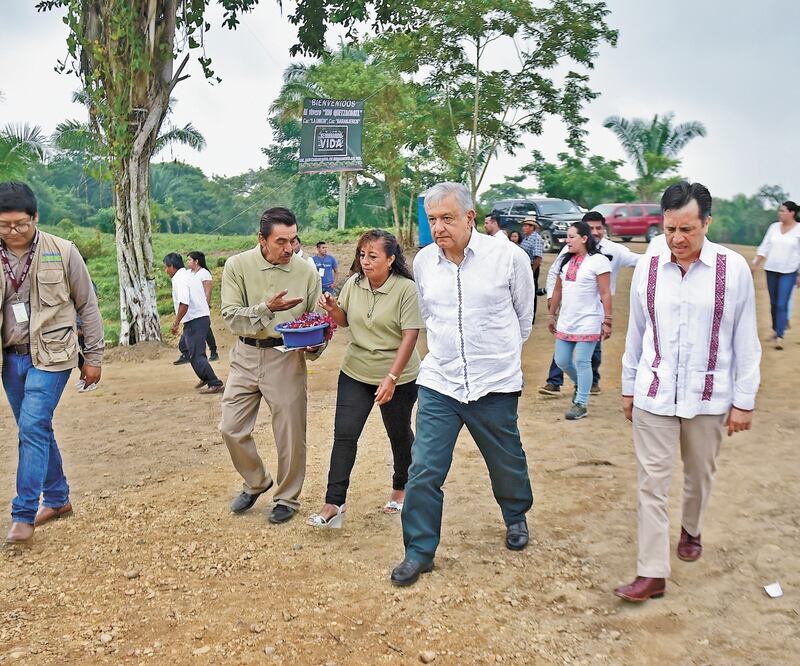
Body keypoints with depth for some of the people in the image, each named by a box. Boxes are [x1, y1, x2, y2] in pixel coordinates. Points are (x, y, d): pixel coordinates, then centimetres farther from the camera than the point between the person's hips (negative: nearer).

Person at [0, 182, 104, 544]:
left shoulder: (62, 252, -7)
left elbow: (87, 306, -1)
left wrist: (93, 357, 0)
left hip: (50, 355, -4)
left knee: (33, 427, -11)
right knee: (36, 429, 13)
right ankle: (57, 499, 29)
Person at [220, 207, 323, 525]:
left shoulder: (306, 271, -4)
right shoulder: (238, 265, -6)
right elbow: (231, 316, -12)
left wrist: (315, 344, -16)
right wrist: (267, 308, -27)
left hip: (287, 358, -1)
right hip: (246, 356, 1)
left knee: (291, 434, 5)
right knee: (231, 428, 5)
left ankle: (287, 498, 27)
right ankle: (256, 483, 32)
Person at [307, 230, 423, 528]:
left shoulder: (406, 289, -16)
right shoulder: (353, 284, -2)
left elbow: (410, 336, -19)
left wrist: (391, 378, -24)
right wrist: (333, 309, -11)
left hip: (398, 375, -3)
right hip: (356, 372, 4)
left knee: (399, 433, 15)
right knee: (344, 434, -4)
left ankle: (400, 488, 39)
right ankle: (334, 504, 1)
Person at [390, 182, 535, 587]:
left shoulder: (509, 257, -10)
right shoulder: (423, 262, -1)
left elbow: (524, 314, 7)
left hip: (494, 385, -1)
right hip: (438, 383, 2)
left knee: (506, 462, 18)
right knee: (424, 470, -3)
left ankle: (516, 517, 48)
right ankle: (419, 552, 14)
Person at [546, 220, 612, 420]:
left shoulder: (598, 260, -9)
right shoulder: (565, 260, 11)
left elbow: (605, 293, -11)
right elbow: (558, 290, 15)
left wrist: (607, 321, -14)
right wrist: (552, 315, 17)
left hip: (587, 322, -7)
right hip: (565, 321, 7)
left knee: (582, 362, -4)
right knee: (562, 361, 10)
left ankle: (581, 403, 8)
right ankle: (581, 385, 37)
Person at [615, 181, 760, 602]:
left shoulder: (733, 269, -7)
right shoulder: (647, 269, -2)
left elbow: (746, 341, -3)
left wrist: (744, 400, -2)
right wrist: (628, 388, 10)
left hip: (708, 397, 0)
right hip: (654, 395, 1)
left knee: (700, 475, 19)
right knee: (652, 481, 0)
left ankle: (691, 530, 47)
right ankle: (652, 573, 8)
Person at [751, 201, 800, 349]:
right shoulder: (774, 227, 7)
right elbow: (764, 247, 9)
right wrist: (755, 264, 3)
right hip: (771, 270, 4)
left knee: (782, 304, -11)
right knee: (773, 303, 11)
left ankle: (779, 336, -11)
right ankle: (775, 329, 27)